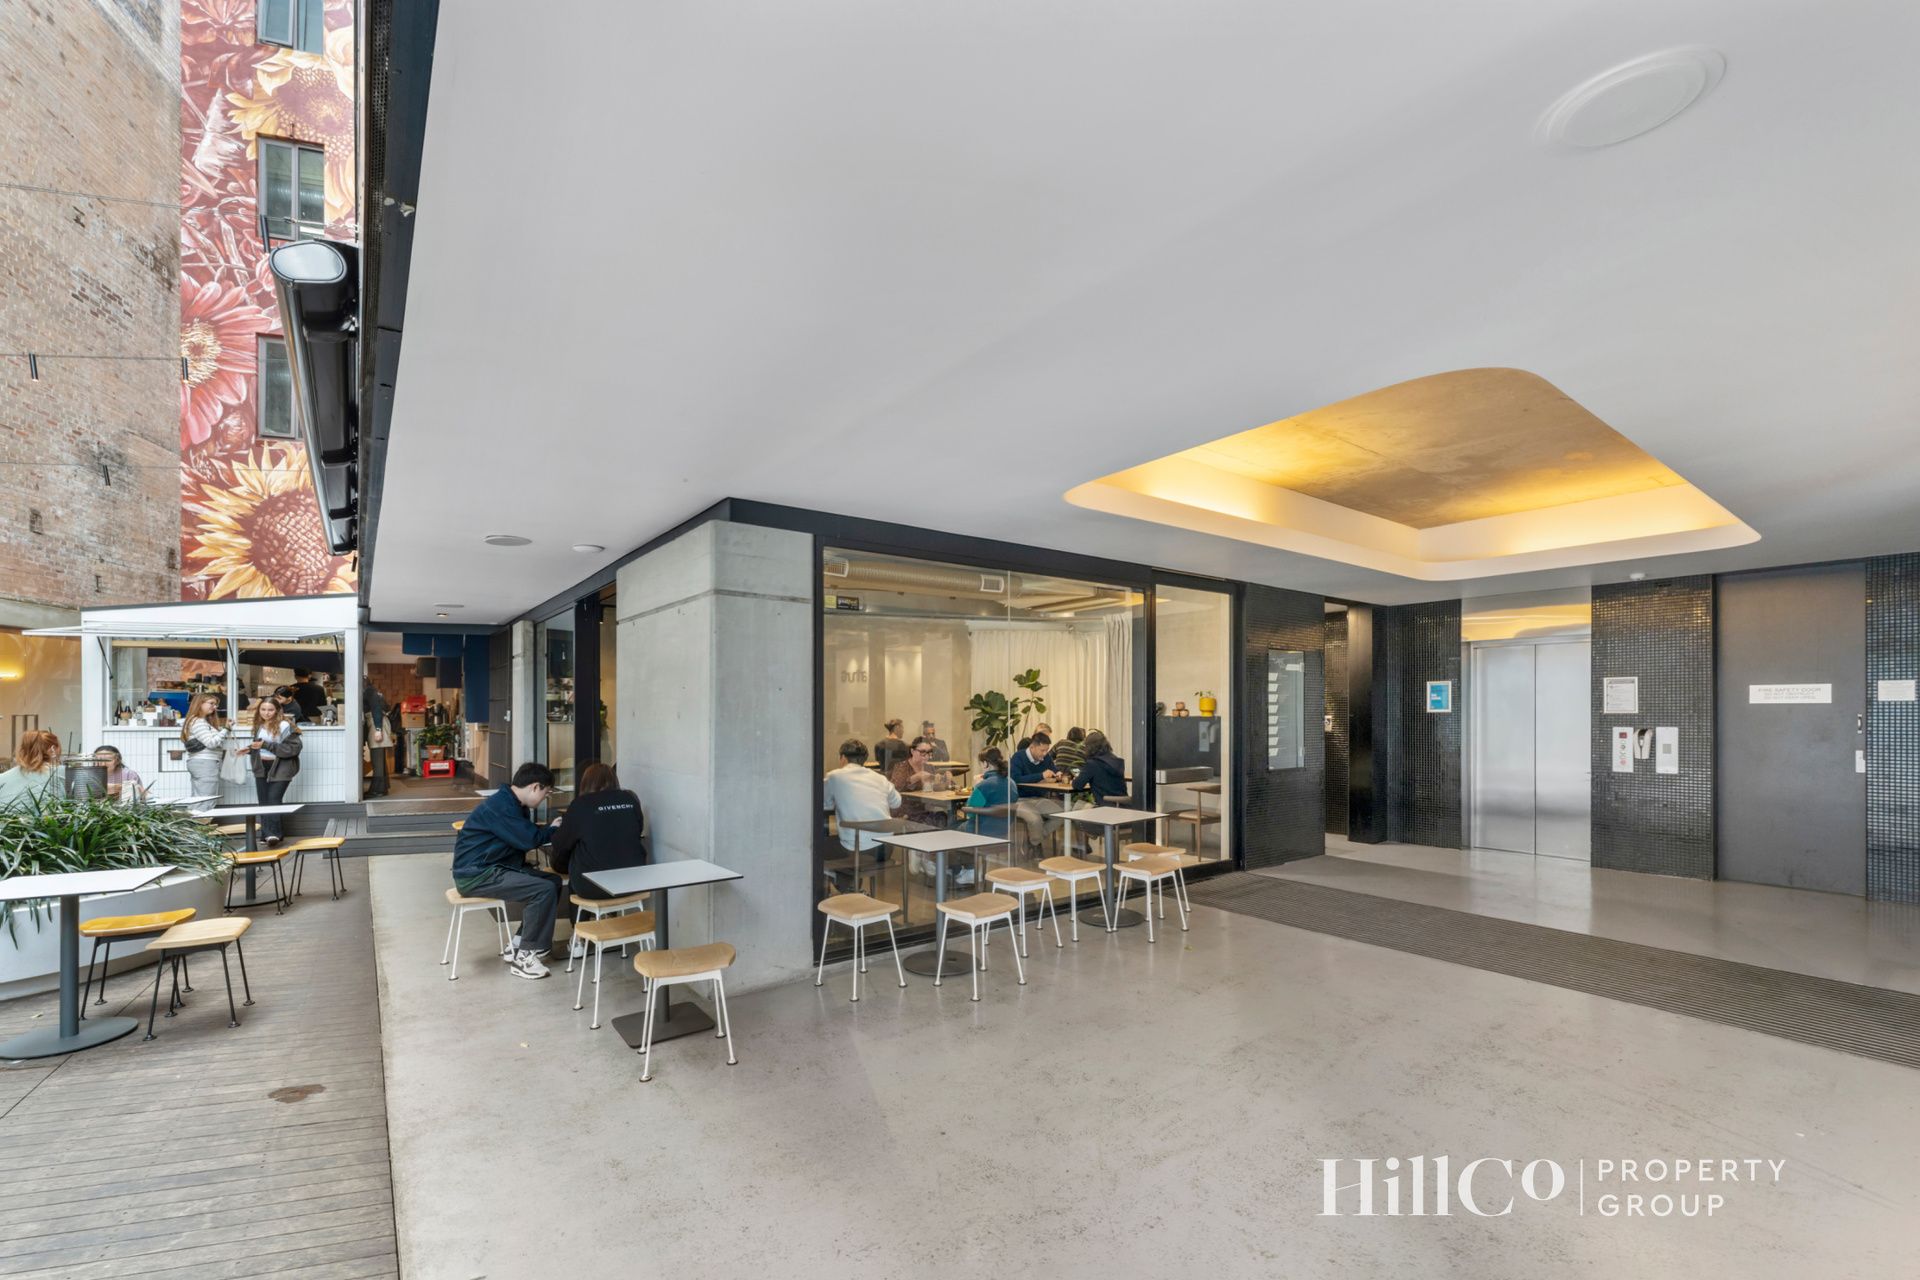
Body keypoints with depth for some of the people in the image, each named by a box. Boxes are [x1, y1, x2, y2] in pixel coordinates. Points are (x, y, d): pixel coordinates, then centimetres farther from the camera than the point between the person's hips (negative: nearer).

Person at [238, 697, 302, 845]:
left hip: (280, 769, -7)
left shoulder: (284, 726, -14)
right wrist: (248, 750, 4)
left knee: (273, 799, -13)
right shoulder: (259, 726, 9)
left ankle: (273, 834, -12)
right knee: (264, 802, 9)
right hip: (262, 768, 7)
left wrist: (267, 745, -23)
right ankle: (266, 835, 16)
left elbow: (294, 748, -21)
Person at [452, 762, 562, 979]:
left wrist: (551, 830, 0)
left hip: (494, 868, 10)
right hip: (476, 874, -10)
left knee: (553, 881, 2)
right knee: (544, 890, -21)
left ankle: (518, 944, 8)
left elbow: (527, 833, 14)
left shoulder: (514, 804, 11)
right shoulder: (500, 806, -21)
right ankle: (522, 957, -9)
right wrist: (554, 830, -5)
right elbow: (529, 839, -23)